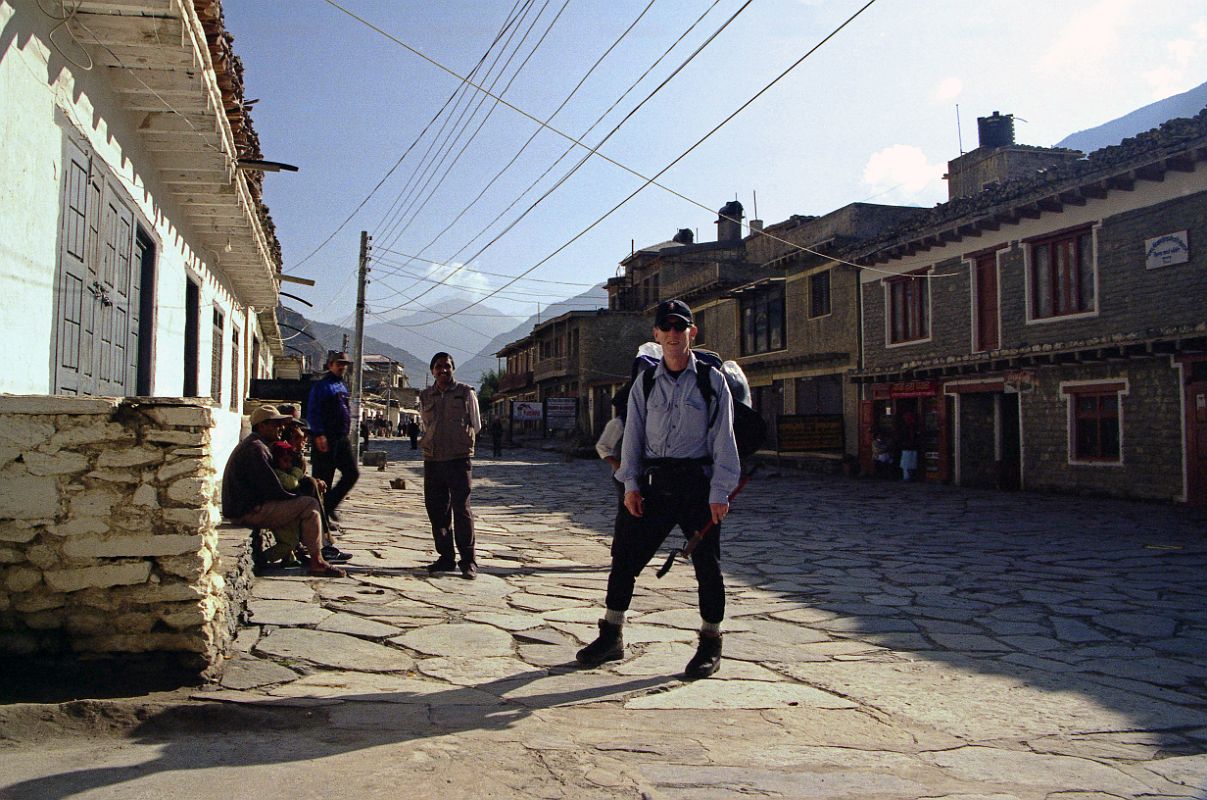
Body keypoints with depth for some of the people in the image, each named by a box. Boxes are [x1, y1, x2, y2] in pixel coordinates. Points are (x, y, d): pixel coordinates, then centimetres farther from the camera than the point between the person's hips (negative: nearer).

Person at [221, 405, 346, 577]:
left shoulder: (251, 445, 18)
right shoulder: (255, 449, -17)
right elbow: (273, 491, -21)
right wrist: (299, 497, -5)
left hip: (240, 509, 11)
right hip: (249, 512, -11)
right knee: (310, 505, -14)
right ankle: (316, 562, -11)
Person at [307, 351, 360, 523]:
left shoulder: (343, 386, 17)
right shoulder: (321, 386, -7)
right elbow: (312, 412, -13)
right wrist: (319, 435, -20)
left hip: (343, 438, 8)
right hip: (326, 439, -8)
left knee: (352, 473, 4)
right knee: (323, 478, -1)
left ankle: (330, 505, 17)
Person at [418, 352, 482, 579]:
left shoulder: (466, 393, 4)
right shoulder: (425, 396, 12)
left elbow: (476, 426, 10)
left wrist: (458, 439, 9)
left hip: (459, 459, -4)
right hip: (432, 459, 4)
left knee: (461, 509, -9)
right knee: (436, 510, 7)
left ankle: (468, 561, -4)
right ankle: (446, 557, 18)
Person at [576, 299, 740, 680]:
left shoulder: (712, 380, 1)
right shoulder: (645, 383, 10)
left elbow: (723, 438, -2)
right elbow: (633, 434, 10)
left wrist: (719, 492, -9)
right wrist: (630, 484, 0)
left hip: (698, 482, -3)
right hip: (654, 482, 3)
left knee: (706, 563, 4)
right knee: (625, 555, 3)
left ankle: (710, 645, 19)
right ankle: (611, 636, 17)